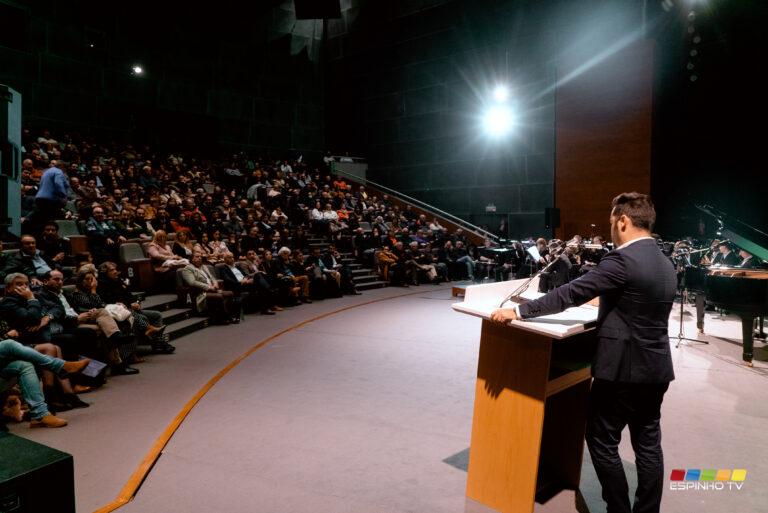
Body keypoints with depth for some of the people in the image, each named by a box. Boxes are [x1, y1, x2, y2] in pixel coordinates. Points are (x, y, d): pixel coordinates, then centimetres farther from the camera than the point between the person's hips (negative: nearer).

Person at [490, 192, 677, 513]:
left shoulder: (622, 259, -18)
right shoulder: (665, 263, 9)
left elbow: (571, 294, -21)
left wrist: (518, 311, -17)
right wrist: (607, 298, 37)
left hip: (624, 367, -8)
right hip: (656, 368, 9)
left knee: (602, 441, 6)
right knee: (648, 445, 15)